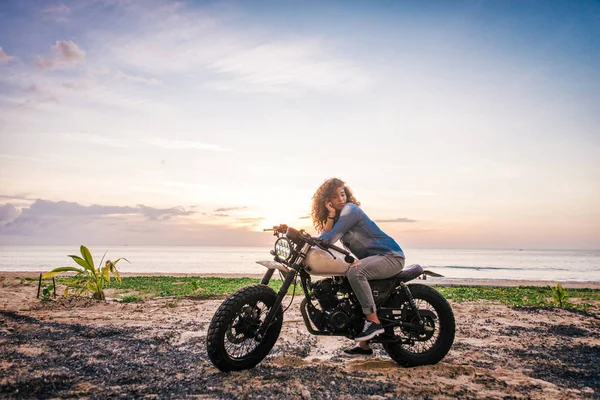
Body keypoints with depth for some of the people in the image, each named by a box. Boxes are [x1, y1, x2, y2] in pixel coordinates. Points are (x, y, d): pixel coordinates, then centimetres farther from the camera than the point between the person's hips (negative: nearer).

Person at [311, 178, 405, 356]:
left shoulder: (350, 209, -13)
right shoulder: (339, 215, 13)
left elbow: (328, 239, -21)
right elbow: (325, 238, -4)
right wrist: (330, 215, -11)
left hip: (390, 256, -10)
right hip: (372, 259, 10)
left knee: (355, 272, -35)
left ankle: (373, 321, -25)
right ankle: (364, 345, 17)